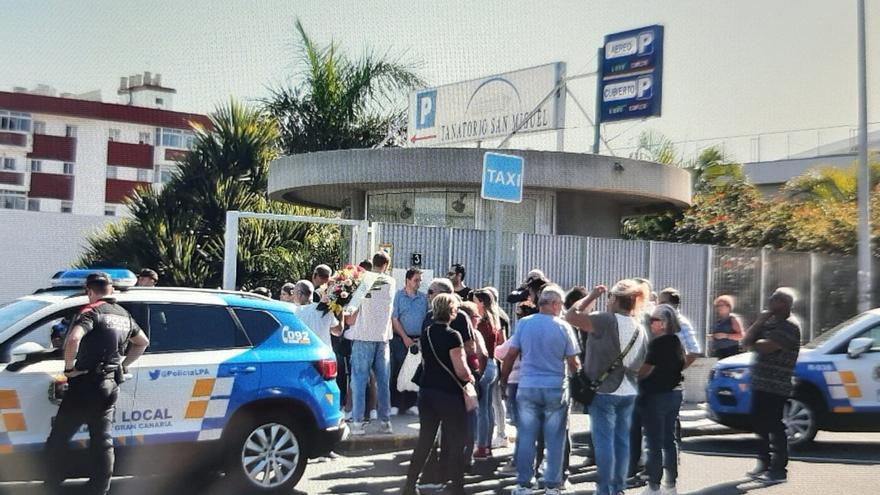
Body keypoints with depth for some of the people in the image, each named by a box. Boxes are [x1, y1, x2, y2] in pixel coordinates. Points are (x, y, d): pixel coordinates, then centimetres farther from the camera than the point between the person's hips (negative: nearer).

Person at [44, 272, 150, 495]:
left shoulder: (93, 312, -12)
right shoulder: (124, 315, 12)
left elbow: (73, 339, -29)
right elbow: (143, 342, 26)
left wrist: (69, 367, -15)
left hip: (86, 384, -7)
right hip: (110, 385, 7)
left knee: (58, 439, 4)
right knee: (103, 440, 10)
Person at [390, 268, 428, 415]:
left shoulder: (424, 298, 10)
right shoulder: (398, 296, 0)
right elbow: (394, 319, -4)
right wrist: (405, 338, -9)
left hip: (418, 340, 3)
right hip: (400, 339, -3)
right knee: (397, 371, -2)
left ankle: (411, 404, 12)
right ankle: (394, 404, 4)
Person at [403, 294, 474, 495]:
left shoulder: (426, 334, 5)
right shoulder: (452, 336, -17)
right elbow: (461, 370, -19)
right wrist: (470, 378, 0)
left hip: (427, 393, 7)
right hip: (450, 395, -7)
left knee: (425, 441, 15)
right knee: (455, 443, 6)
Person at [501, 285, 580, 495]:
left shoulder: (524, 323, 0)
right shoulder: (563, 327, -5)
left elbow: (511, 355, 1)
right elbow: (573, 363, -2)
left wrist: (503, 380, 11)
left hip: (527, 388, 2)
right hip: (555, 389, -1)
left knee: (526, 438, 8)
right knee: (554, 440, 7)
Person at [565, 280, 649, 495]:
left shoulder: (607, 321, -17)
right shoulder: (640, 329, 7)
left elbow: (570, 316, -18)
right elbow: (642, 365, 14)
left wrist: (591, 296, -7)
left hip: (604, 391, -7)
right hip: (628, 392, 7)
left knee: (604, 440, -2)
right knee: (622, 440, 12)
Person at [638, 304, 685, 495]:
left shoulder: (657, 343, -18)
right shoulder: (676, 342, 7)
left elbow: (644, 371, -20)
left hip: (656, 396, -8)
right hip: (674, 393, 8)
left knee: (654, 443, -2)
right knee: (669, 440, 14)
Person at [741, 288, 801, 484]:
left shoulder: (789, 327, -12)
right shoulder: (769, 322, 17)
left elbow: (765, 347, -22)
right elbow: (747, 341, 8)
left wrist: (751, 345, -1)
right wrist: (760, 321, -2)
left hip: (775, 387, -9)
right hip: (760, 384, 9)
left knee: (774, 426, -7)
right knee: (760, 424, 14)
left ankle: (779, 470, -1)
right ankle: (764, 464, 25)